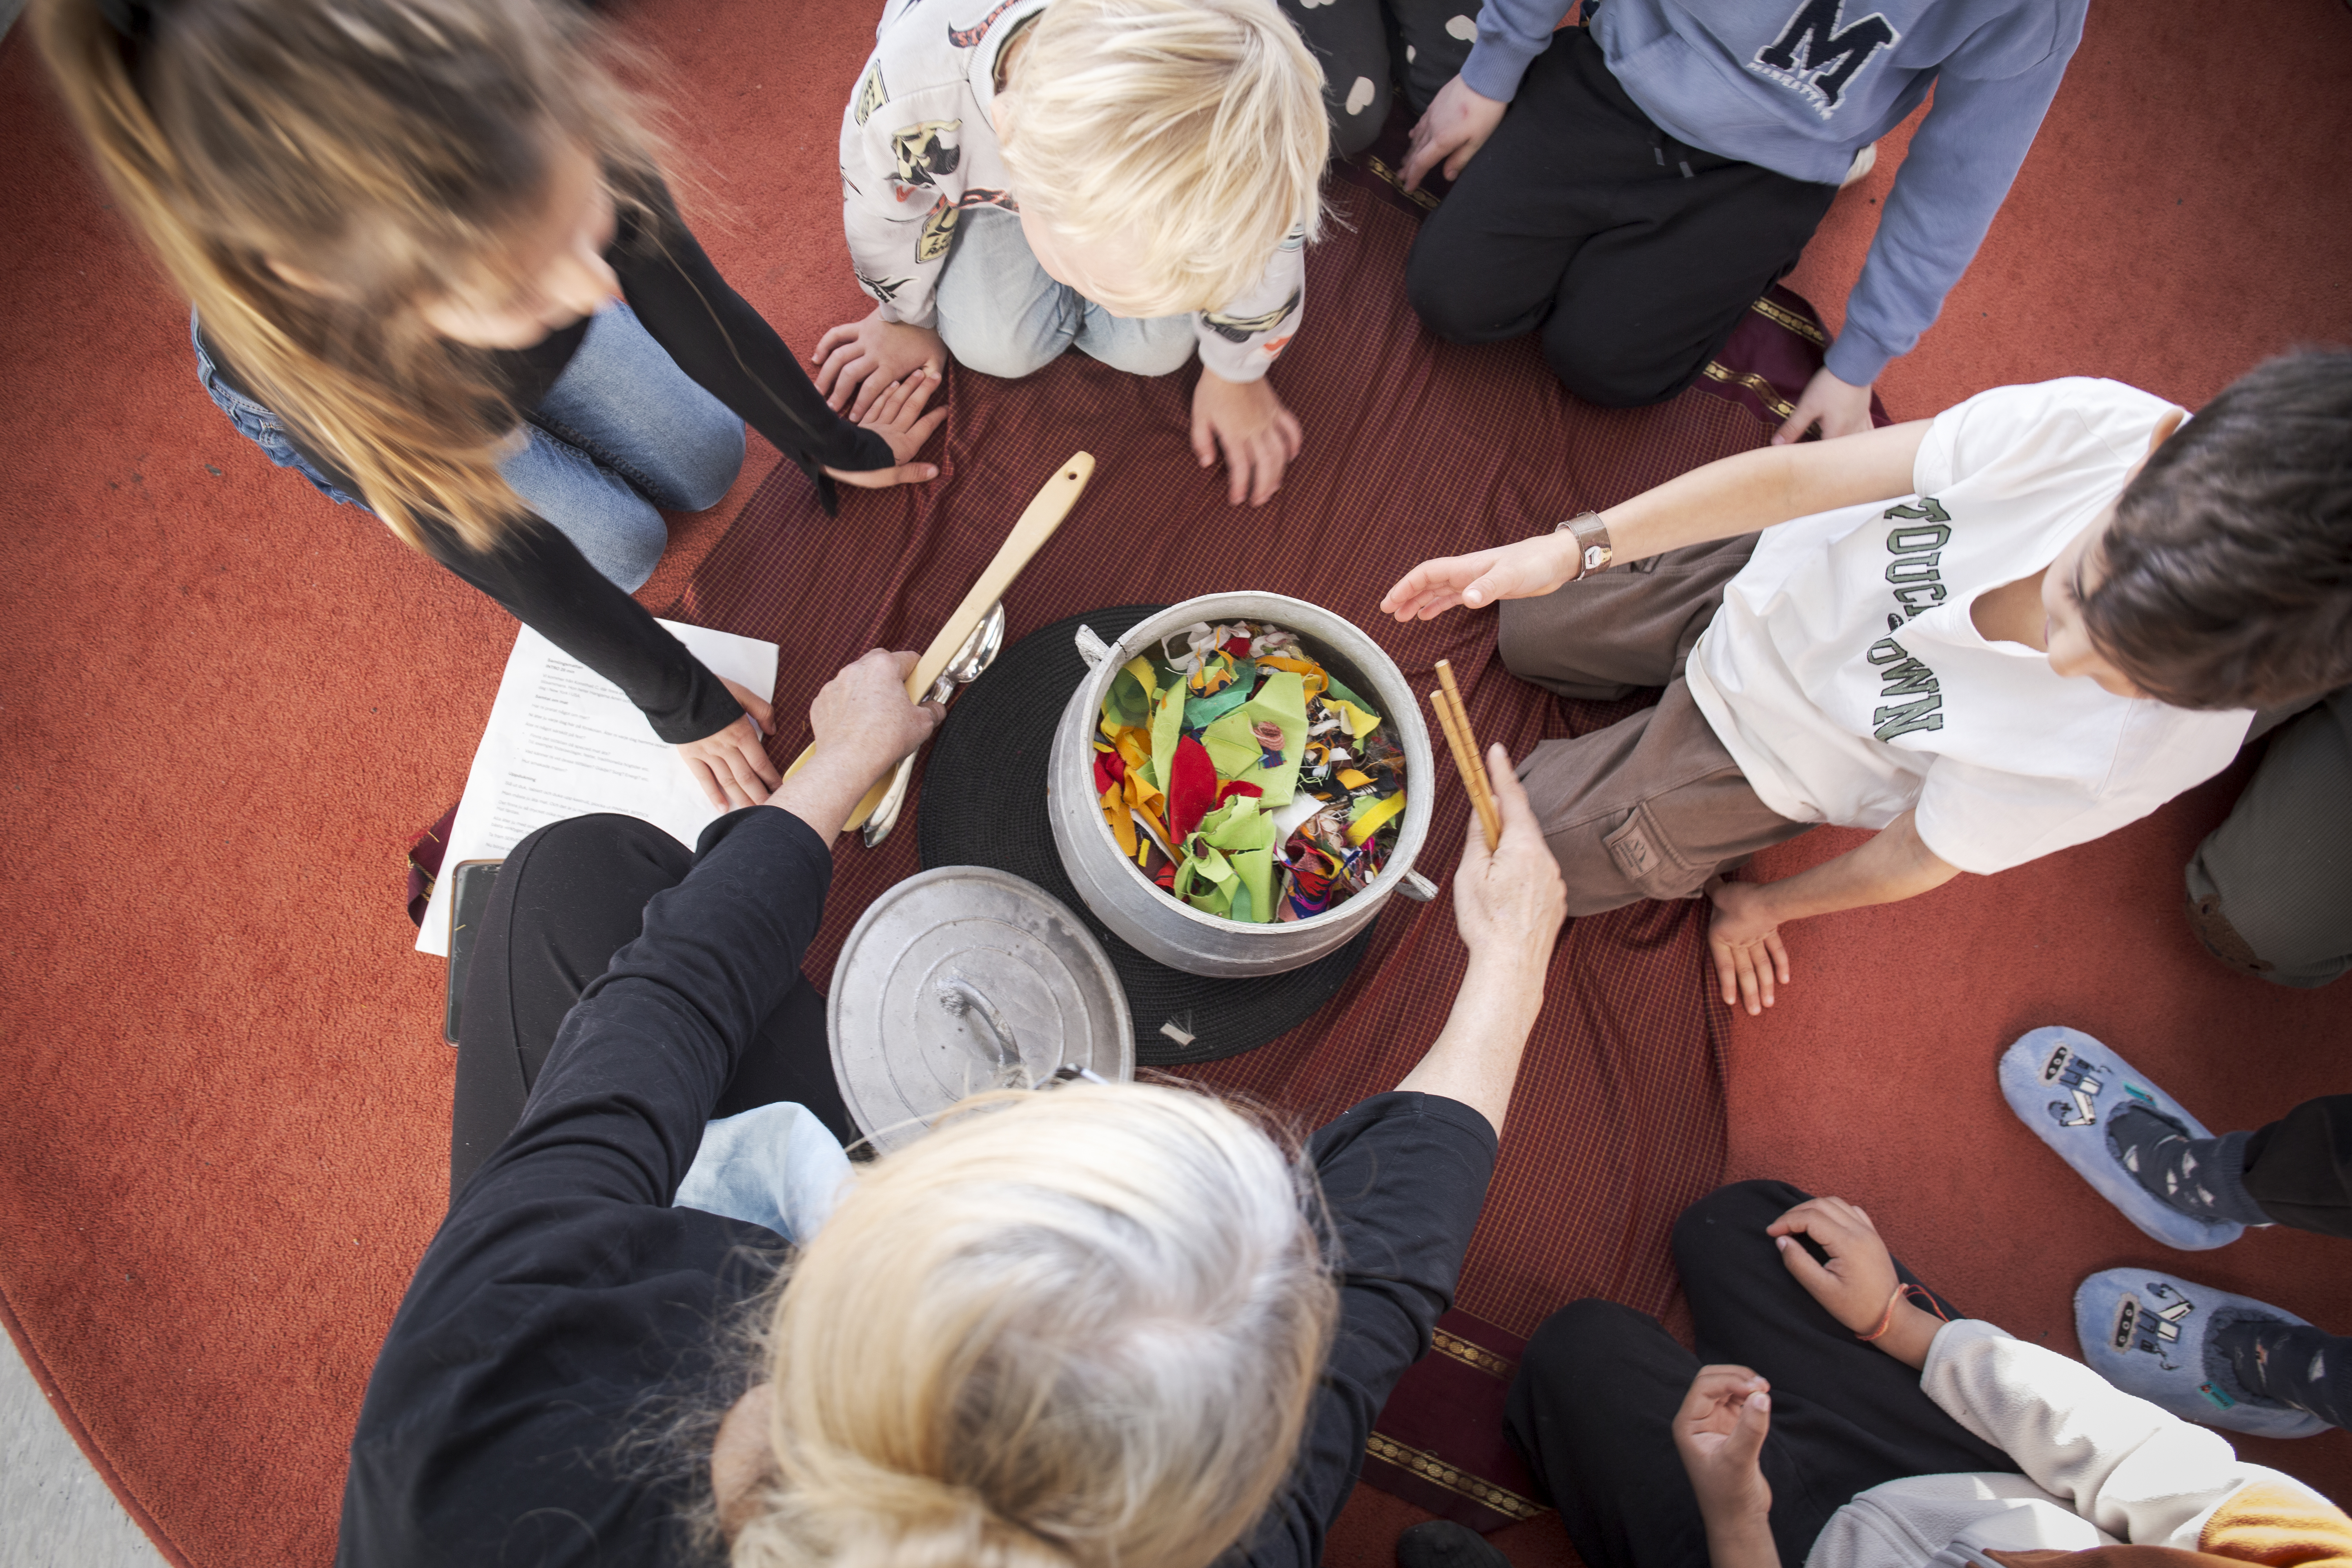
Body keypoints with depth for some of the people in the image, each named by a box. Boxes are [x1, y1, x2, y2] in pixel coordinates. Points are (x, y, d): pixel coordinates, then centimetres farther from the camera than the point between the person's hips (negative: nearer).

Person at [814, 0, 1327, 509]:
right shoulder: (906, 107, -44)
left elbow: (1265, 255, -19)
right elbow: (886, 218, -17)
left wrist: (1235, 374, -4)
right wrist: (905, 318, 3)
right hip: (987, 173, 0)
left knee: (1156, 349, -12)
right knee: (992, 346, -12)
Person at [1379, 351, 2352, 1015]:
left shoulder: (2143, 754, -32)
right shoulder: (2085, 426, -34)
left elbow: (1919, 856, -16)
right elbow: (1798, 475, -25)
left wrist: (1762, 907, 0)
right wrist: (1576, 545, -32)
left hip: (1776, 751, -2)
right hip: (1759, 582, 3)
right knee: (1525, 636, 20)